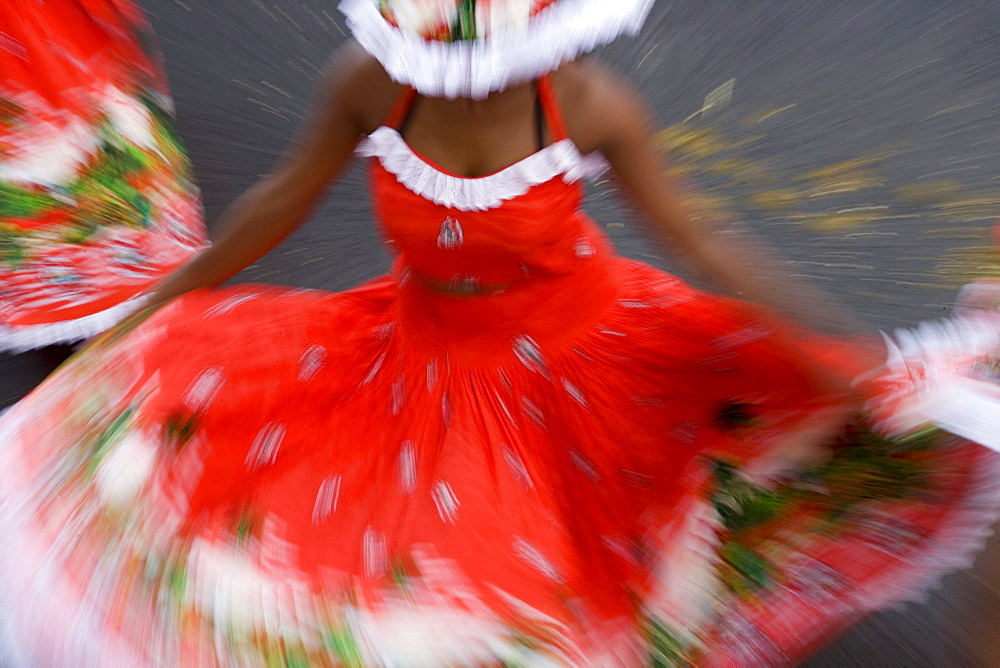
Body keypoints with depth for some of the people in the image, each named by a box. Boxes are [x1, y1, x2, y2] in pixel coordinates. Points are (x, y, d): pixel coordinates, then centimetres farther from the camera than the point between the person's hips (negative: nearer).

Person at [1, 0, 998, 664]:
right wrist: (158, 300, 5)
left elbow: (693, 240, -10)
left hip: (572, 339, 0)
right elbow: (283, 200, -6)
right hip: (428, 347, 1)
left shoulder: (594, 105, -20)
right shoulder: (369, 81, -19)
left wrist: (821, 353, -4)